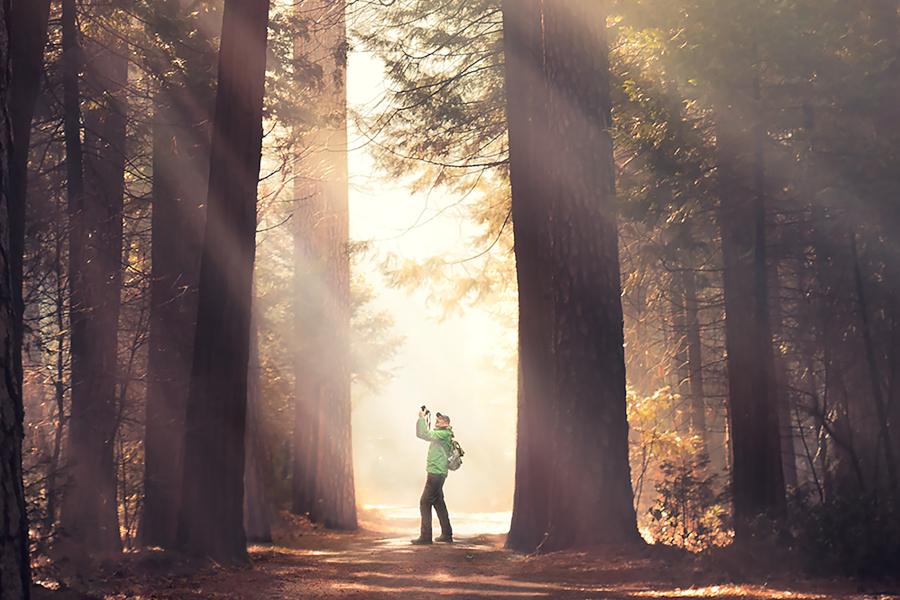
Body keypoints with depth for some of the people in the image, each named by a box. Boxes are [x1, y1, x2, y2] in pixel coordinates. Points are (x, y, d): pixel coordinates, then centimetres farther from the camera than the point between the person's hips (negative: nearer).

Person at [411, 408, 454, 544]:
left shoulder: (443, 434, -11)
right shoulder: (439, 434, 20)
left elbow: (424, 435, -20)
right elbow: (421, 434, 26)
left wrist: (422, 418, -11)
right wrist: (423, 419, 17)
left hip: (436, 473, -10)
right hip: (438, 474, 10)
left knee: (425, 502, -10)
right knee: (438, 503, 15)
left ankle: (425, 536, -12)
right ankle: (447, 534, 20)